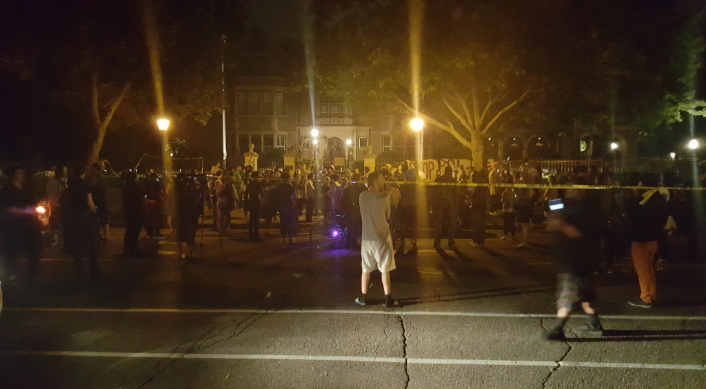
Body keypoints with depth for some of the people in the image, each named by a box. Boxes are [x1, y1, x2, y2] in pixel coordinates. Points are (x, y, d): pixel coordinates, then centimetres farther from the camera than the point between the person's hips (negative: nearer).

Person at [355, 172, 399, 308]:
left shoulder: (362, 196, 0)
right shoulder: (384, 197, -12)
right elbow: (387, 216, -2)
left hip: (367, 237, 4)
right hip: (382, 237, -3)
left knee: (366, 269, 13)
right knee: (384, 269, 4)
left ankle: (363, 298, 18)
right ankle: (388, 299, 7)